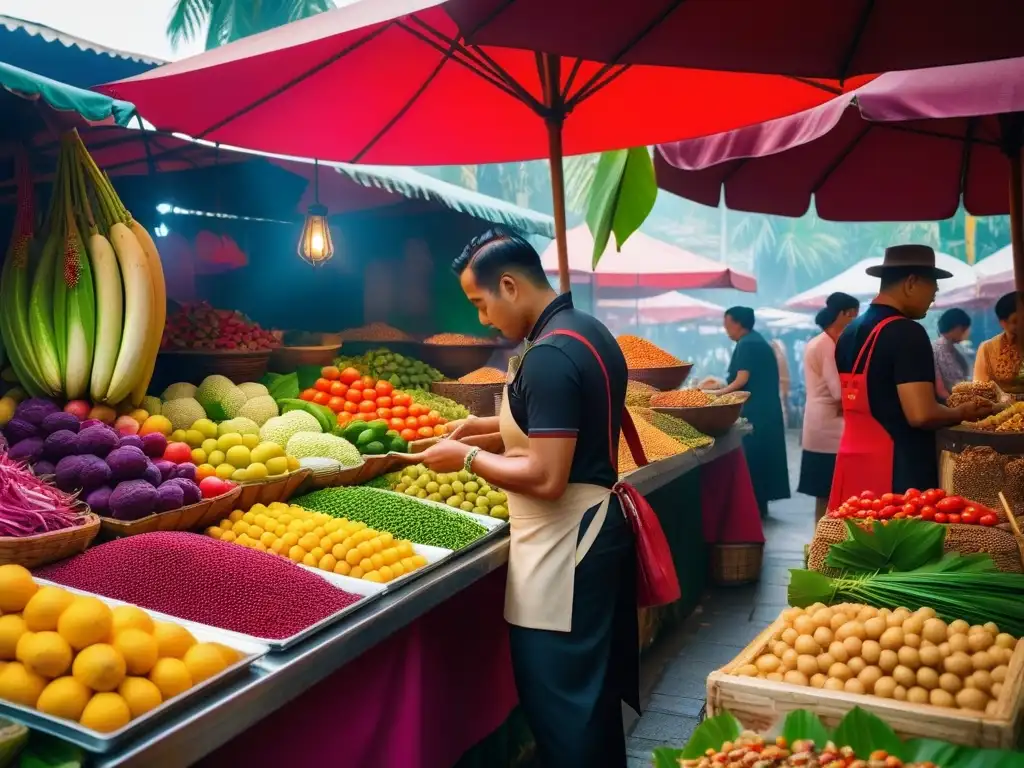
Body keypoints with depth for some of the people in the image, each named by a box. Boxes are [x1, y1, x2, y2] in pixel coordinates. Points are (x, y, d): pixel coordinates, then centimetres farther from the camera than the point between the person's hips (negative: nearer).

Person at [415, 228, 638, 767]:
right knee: (594, 688, 22)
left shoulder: (549, 355, -22)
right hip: (598, 526, 10)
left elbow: (546, 478, -25)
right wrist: (488, 425, 16)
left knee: (559, 702, 3)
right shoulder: (588, 331, 9)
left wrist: (467, 457, -12)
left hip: (563, 544, -10)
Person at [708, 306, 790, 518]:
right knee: (760, 456, 12)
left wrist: (718, 393, -9)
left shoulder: (746, 344, -13)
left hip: (754, 412, -10)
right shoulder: (757, 341, 17)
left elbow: (742, 380, -18)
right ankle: (760, 504, 18)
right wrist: (722, 389, 16)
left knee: (750, 458, -5)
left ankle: (753, 506, -1)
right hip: (764, 410, 10)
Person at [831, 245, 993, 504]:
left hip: (854, 462, 8)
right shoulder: (907, 333, -14)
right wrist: (962, 413, -2)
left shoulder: (850, 332, 10)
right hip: (897, 469, -8)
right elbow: (921, 414, -21)